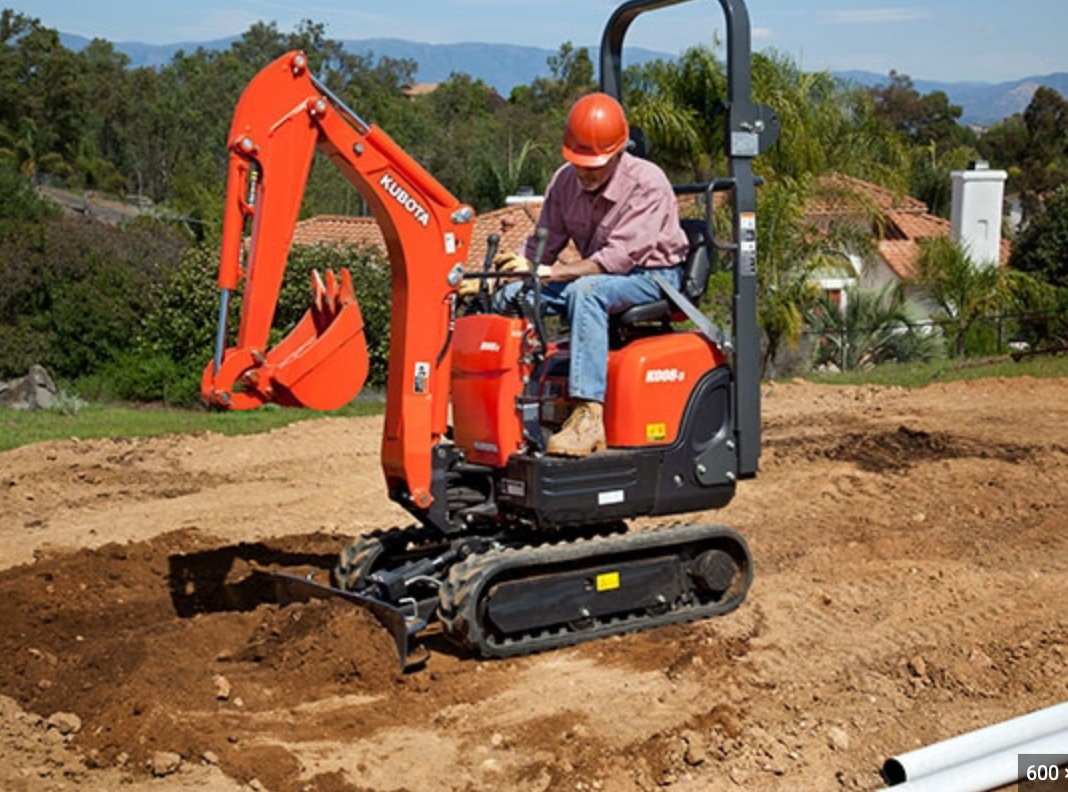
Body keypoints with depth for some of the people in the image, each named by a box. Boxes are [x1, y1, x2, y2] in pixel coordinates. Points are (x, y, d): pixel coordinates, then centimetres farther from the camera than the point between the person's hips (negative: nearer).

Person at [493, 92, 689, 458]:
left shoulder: (647, 183, -19)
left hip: (653, 278, -7)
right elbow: (542, 246, 5)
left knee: (585, 290, -38)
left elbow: (618, 258, -28)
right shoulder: (565, 181, 0)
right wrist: (518, 266, -17)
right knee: (511, 295, -14)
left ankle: (589, 416, -44)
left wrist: (549, 272, -36)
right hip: (595, 275, 7)